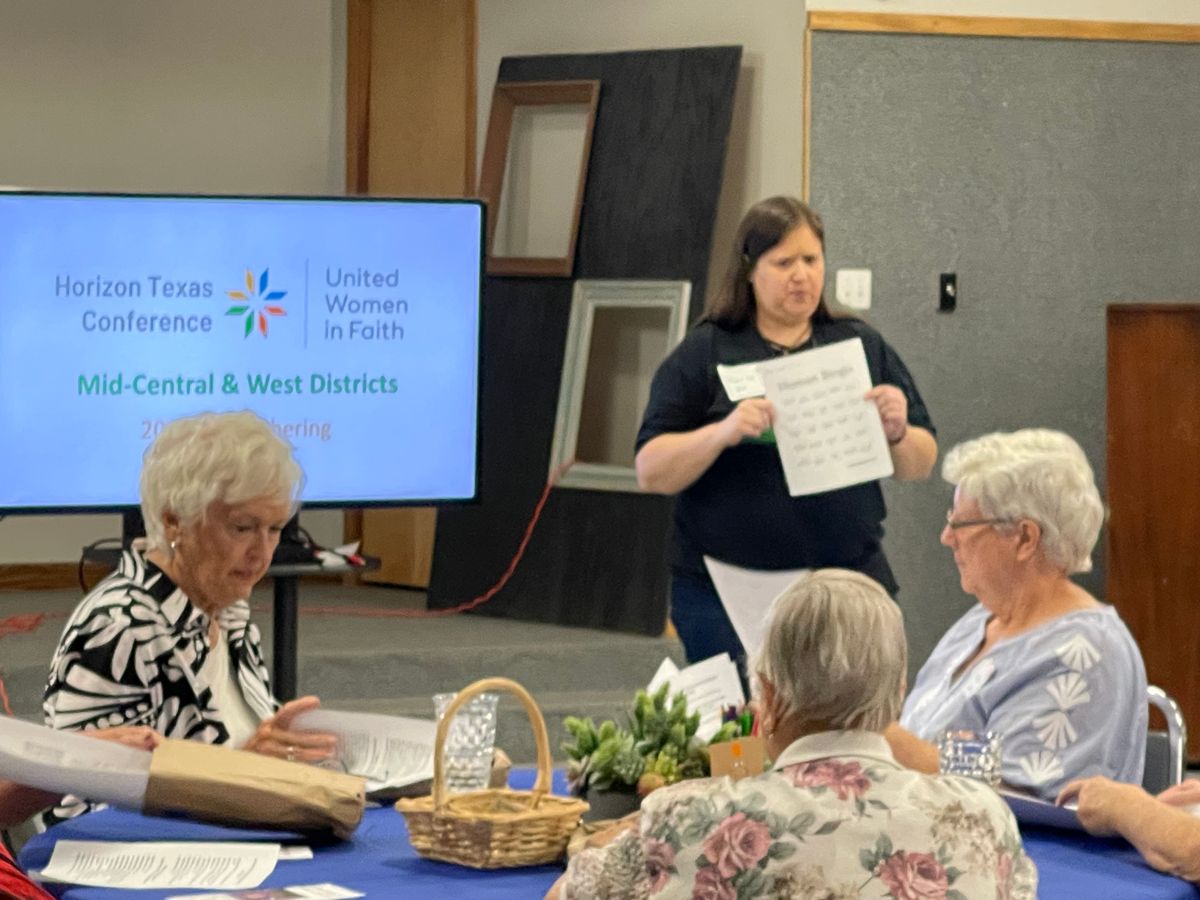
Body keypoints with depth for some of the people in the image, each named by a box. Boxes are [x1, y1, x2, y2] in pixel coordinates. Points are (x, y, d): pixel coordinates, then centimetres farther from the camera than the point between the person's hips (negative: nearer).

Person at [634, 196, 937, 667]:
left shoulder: (864, 347, 12)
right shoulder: (703, 354, 3)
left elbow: (921, 466, 12)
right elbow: (650, 472, -4)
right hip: (726, 592, -2)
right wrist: (722, 433, -20)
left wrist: (897, 433, -10)